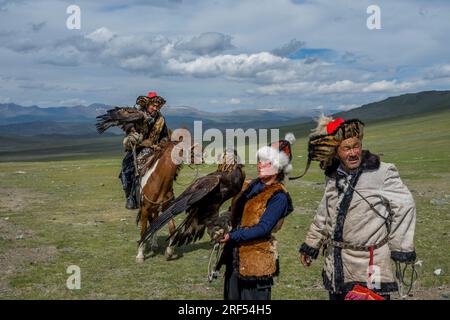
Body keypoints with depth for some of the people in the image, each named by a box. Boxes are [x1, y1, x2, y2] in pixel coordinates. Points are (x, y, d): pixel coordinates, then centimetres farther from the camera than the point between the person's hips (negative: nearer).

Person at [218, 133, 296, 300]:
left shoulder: (278, 196, -14)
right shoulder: (252, 185, 8)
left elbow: (263, 229, -21)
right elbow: (235, 214, 19)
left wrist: (231, 236, -23)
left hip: (256, 260, -8)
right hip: (234, 257, 8)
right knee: (231, 296, 18)